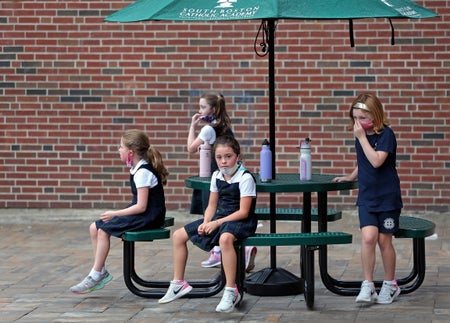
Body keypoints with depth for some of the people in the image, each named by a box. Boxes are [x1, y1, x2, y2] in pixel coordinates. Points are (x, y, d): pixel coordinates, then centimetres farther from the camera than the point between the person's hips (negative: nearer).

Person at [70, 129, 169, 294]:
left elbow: (141, 206, -22)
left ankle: (96, 275, -10)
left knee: (103, 230, -18)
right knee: (94, 228, 3)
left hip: (148, 217, -10)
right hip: (142, 214, 10)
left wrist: (115, 214, -15)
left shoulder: (143, 172, -19)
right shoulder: (138, 168, 10)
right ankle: (100, 271, 7)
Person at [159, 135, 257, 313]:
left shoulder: (245, 178, -15)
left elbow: (243, 212, -19)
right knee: (178, 235, 3)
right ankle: (178, 284, 14)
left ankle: (231, 291, -36)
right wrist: (206, 223, -10)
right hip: (219, 217, 8)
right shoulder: (217, 176, 7)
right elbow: (212, 206, 11)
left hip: (241, 220, -8)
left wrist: (217, 223, -23)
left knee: (225, 238, -43)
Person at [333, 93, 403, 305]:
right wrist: (351, 177, 18)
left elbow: (376, 161, -27)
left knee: (384, 240, 4)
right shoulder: (360, 136, 7)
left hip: (387, 196, -4)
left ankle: (390, 285, 22)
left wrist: (362, 137, -24)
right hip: (366, 197, 4)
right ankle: (367, 286, -8)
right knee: (368, 237, -13)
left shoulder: (386, 134, -13)